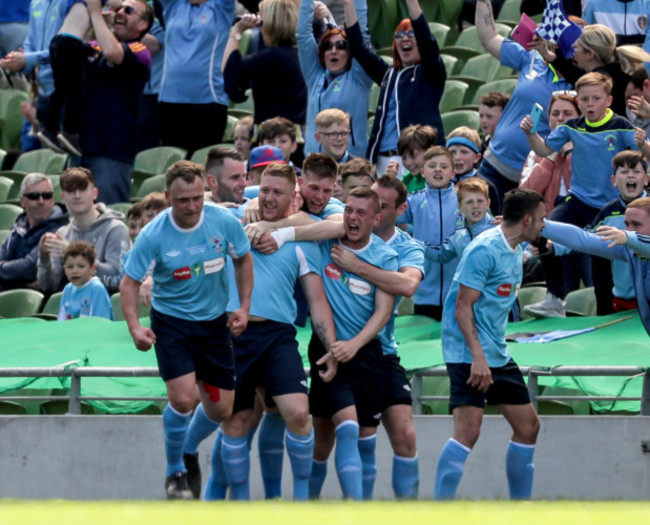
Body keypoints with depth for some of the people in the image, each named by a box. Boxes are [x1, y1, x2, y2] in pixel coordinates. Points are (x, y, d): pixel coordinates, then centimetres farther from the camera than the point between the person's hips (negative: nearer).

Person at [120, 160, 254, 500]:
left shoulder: (223, 221, -12)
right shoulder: (154, 235, -18)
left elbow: (243, 259, 6)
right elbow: (129, 281, -10)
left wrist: (244, 307, -3)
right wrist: (134, 326, -24)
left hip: (214, 322, 3)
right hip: (170, 322, -3)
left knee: (221, 411, 4)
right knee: (183, 398, -20)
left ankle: (188, 449, 36)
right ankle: (174, 471, 4)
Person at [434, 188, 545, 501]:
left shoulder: (516, 252, 11)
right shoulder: (485, 250, -16)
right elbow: (463, 308, -19)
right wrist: (478, 358, -24)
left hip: (497, 355, 10)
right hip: (468, 355, -10)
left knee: (527, 425, 10)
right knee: (468, 429, -18)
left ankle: (520, 503, 21)